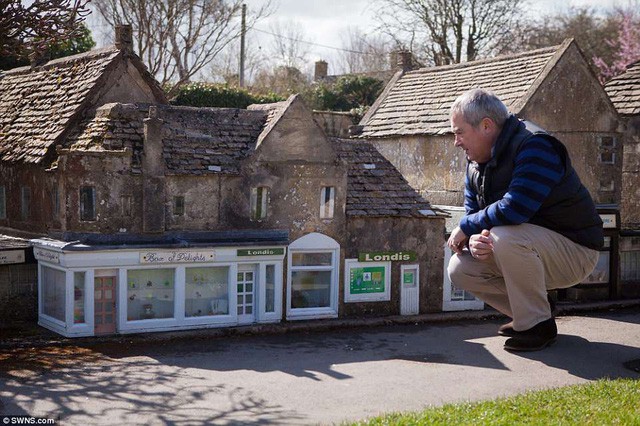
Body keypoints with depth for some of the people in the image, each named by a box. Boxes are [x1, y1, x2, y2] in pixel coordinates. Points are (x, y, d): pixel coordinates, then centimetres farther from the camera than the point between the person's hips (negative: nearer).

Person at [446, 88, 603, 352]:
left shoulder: (535, 146, -23)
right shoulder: (476, 164, 5)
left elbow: (514, 209, -35)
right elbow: (472, 214, 7)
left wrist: (466, 228, -20)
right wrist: (475, 240, -18)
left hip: (574, 251, -8)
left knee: (506, 236, -35)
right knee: (459, 269, -6)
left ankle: (538, 324, -16)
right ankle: (525, 315, 9)